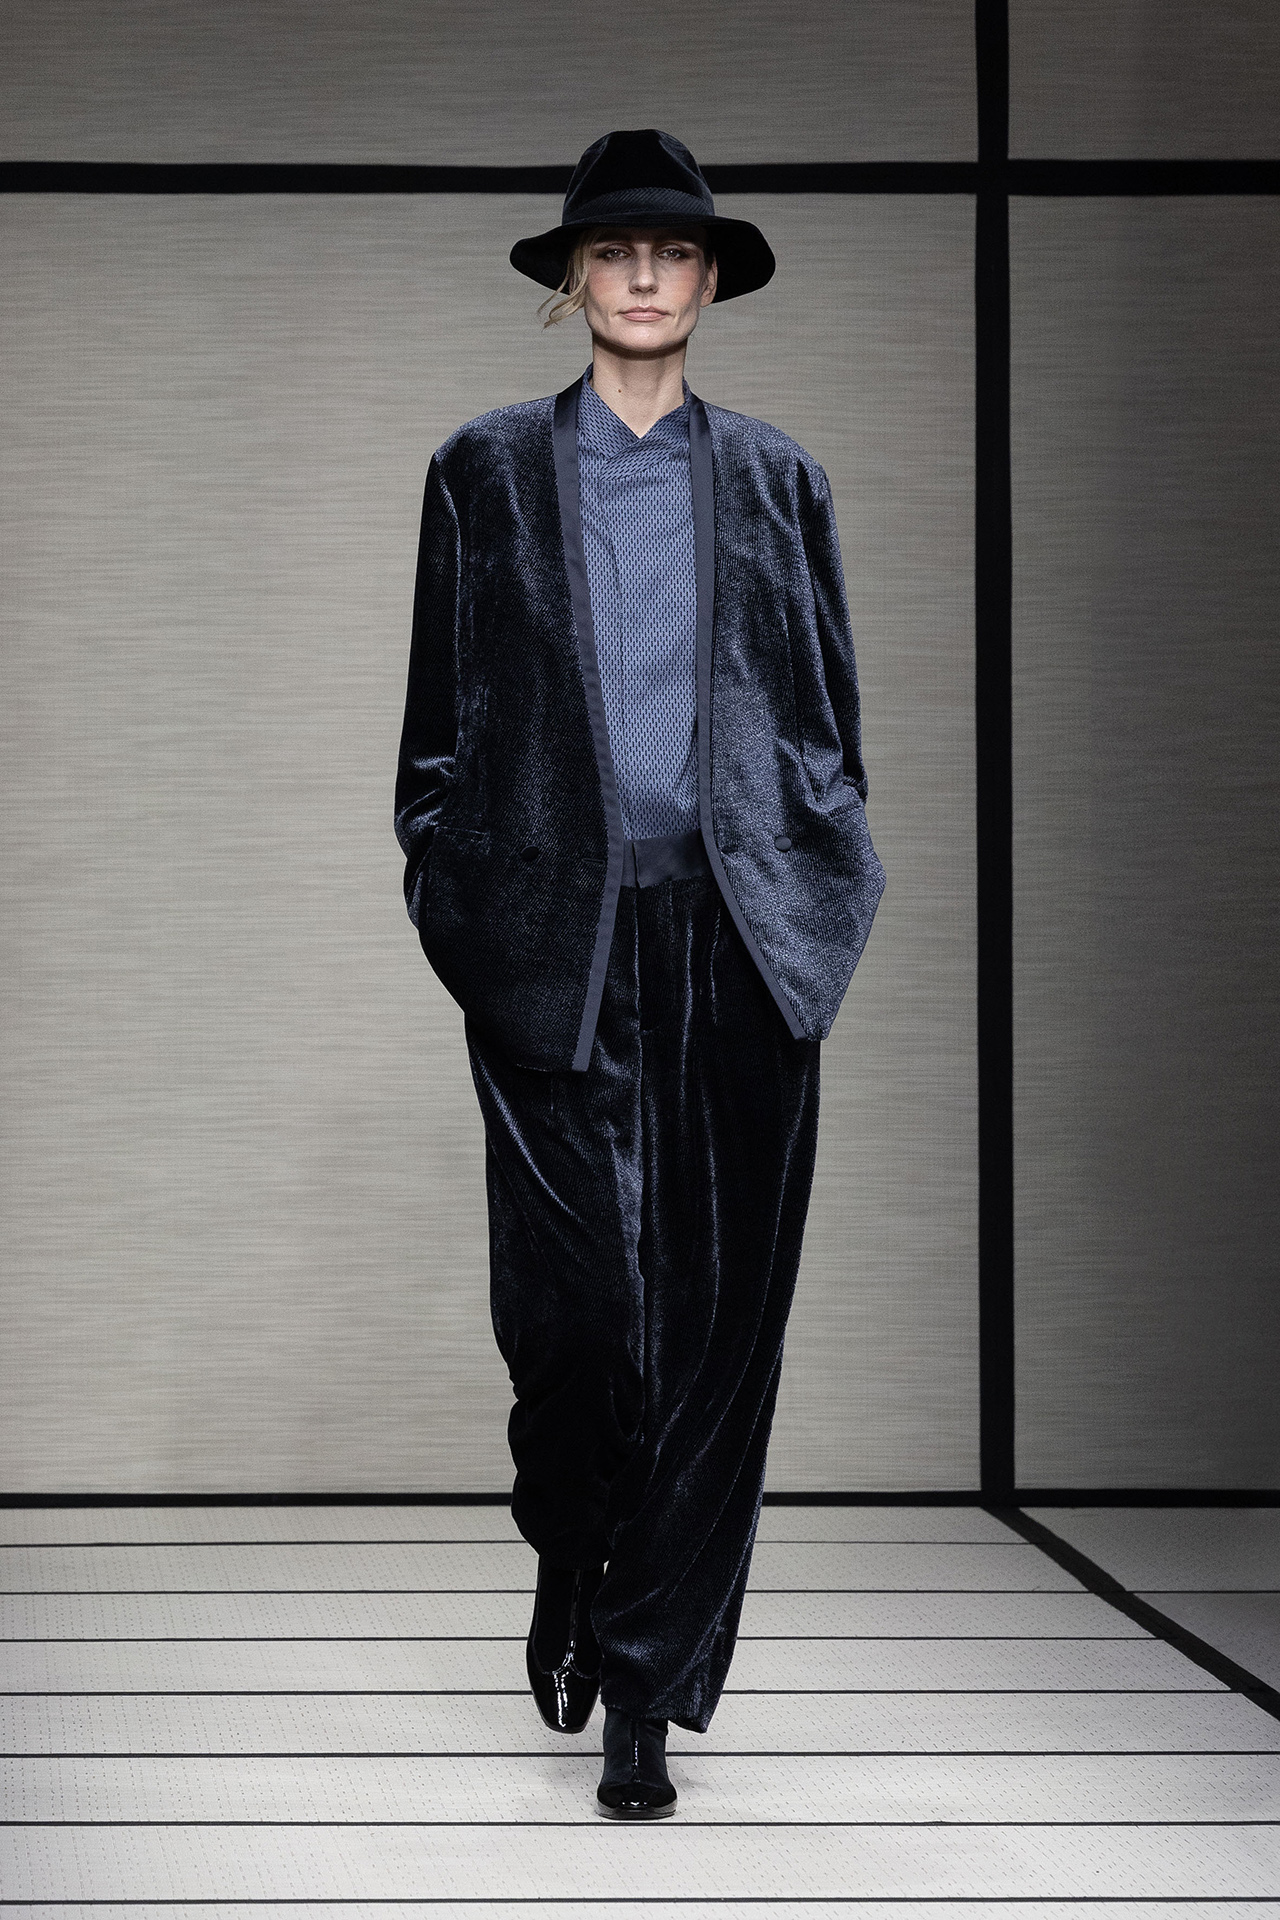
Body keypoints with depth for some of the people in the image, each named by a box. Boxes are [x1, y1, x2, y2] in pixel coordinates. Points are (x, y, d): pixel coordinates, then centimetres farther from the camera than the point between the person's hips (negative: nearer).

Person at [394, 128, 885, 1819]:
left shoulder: (775, 483, 14)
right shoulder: (488, 475, 11)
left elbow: (829, 714, 15)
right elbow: (443, 717, 10)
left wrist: (826, 891, 6)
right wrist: (455, 898, 2)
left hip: (740, 932, 1)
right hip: (559, 934, -1)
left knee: (718, 1316, -2)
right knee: (572, 1297, -7)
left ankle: (647, 1691, 5)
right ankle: (570, 1568, 25)